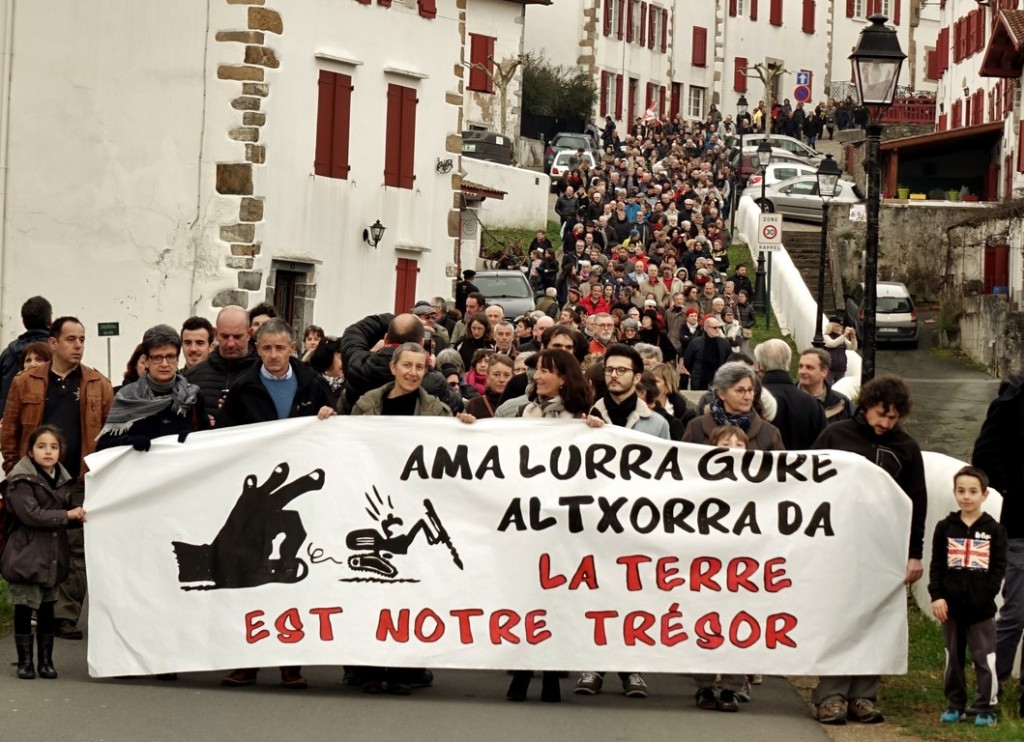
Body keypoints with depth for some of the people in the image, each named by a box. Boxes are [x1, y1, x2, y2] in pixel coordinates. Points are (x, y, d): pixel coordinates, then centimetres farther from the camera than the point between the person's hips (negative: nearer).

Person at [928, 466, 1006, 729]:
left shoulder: (994, 530, -1)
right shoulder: (945, 528, 3)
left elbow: (999, 568, -2)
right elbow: (936, 565, 2)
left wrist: (987, 595, -11)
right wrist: (937, 596, -7)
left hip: (981, 608, -2)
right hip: (951, 606, 2)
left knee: (985, 659, -2)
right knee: (953, 658, 12)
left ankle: (986, 708, 5)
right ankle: (955, 705, 22)